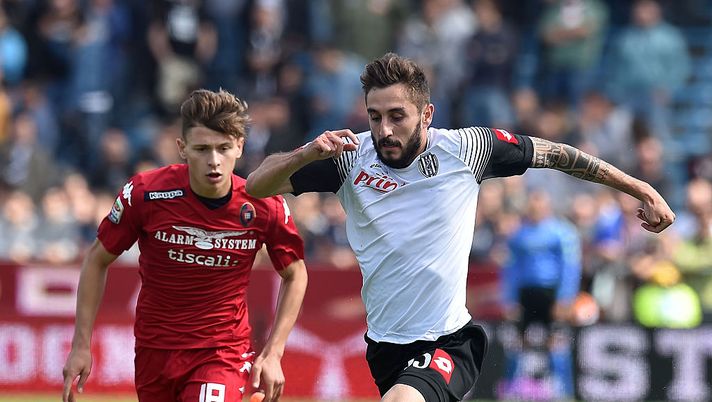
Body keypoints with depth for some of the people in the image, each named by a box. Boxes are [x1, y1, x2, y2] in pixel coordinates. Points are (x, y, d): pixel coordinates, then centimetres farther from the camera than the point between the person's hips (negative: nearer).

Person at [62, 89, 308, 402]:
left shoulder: (265, 207, -13)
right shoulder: (145, 194, -15)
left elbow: (295, 274, 5)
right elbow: (97, 260, 1)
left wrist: (273, 354, -2)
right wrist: (81, 345, -2)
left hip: (224, 350, -2)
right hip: (154, 350, 2)